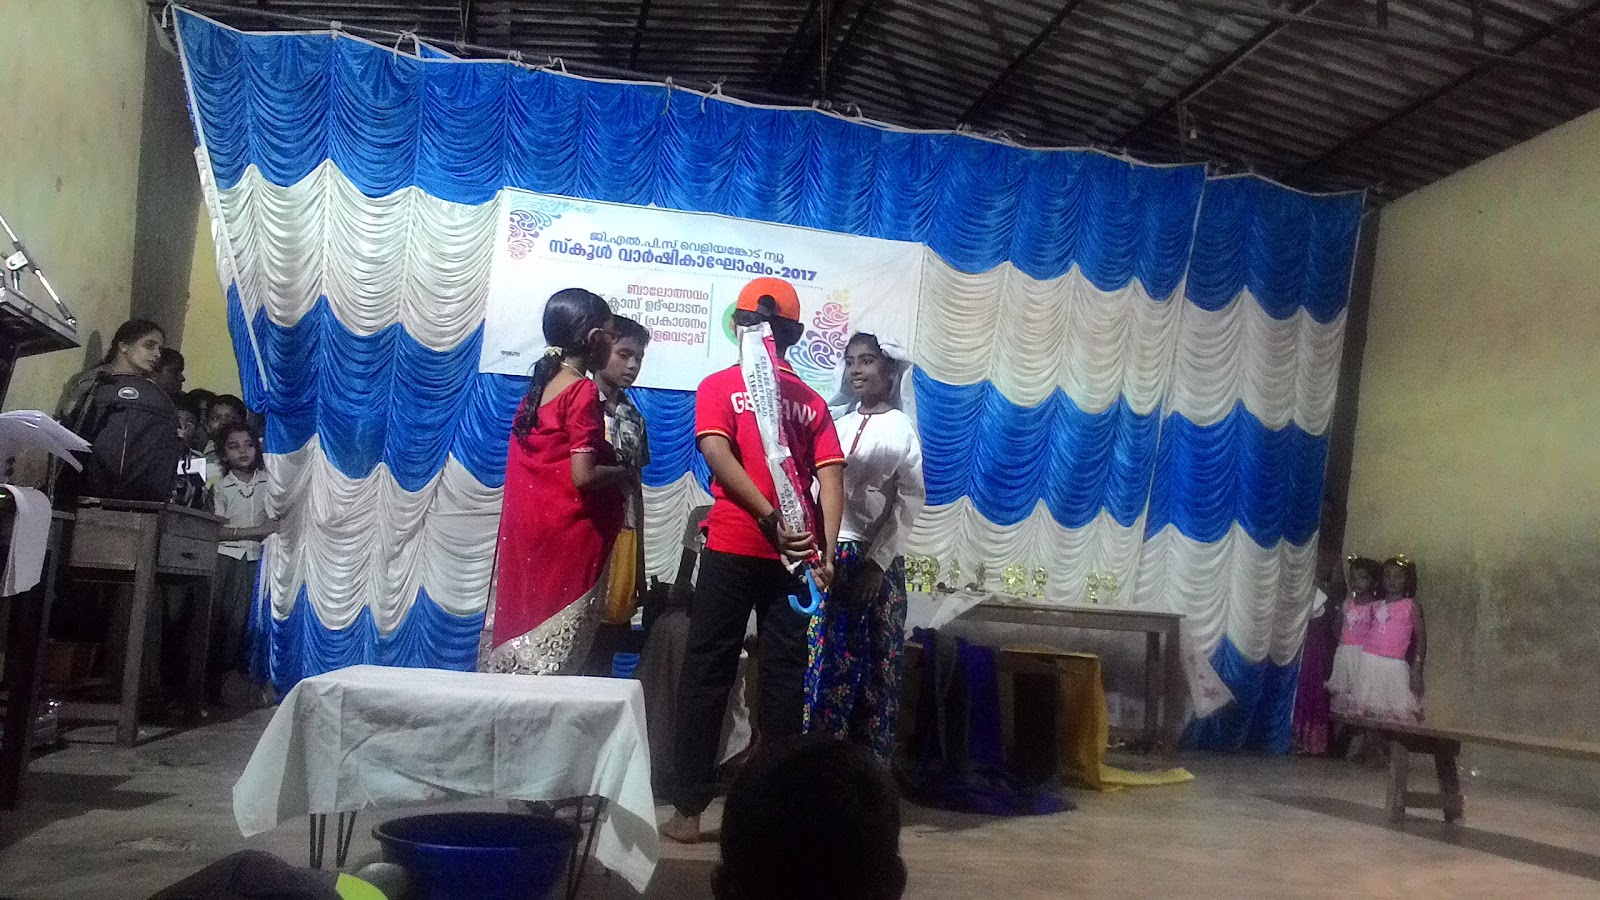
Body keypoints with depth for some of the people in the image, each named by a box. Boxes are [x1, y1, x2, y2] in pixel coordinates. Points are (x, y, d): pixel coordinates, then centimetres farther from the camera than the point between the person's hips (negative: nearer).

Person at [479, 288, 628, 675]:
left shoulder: (541, 384, 10)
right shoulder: (583, 392, -14)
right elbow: (583, 475, -20)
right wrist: (624, 473, -3)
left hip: (528, 526, 8)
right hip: (569, 531, -8)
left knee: (520, 636, 12)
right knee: (552, 655, -2)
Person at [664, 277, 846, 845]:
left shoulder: (719, 386, 4)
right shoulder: (812, 401, 13)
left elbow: (717, 454, -12)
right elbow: (830, 476, 1)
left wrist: (770, 519, -19)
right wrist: (827, 549, -7)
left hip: (732, 548, -2)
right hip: (794, 553, 3)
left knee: (707, 673, 3)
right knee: (783, 677, 8)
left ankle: (690, 808, 3)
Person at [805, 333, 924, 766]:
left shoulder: (901, 428, -2)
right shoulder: (835, 420, 10)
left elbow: (909, 502, -6)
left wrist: (878, 563, -12)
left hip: (874, 560, -4)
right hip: (828, 555, 4)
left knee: (873, 665, 2)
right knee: (823, 661, 4)